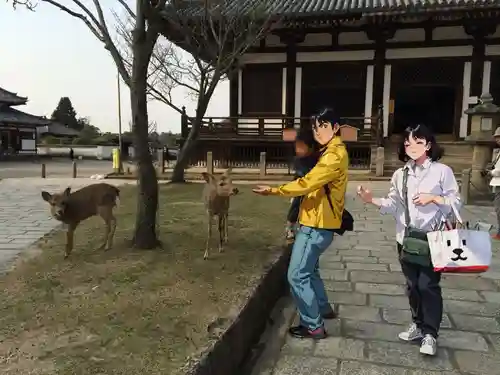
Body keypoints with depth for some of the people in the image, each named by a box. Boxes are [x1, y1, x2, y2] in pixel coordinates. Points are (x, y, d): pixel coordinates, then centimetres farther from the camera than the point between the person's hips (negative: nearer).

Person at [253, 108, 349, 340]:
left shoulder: (334, 155, -18)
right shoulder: (330, 152, 15)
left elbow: (307, 183, -23)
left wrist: (274, 190, -16)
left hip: (317, 225, -10)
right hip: (316, 222, 10)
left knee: (297, 275, -4)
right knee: (309, 269, 24)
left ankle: (313, 326, 7)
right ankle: (323, 309, 41)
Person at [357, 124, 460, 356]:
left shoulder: (442, 171, -6)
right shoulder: (400, 174, 7)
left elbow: (456, 203, -5)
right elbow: (393, 206, 2)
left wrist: (432, 198, -20)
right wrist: (372, 200, -14)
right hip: (406, 238, 5)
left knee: (428, 285, -3)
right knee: (413, 285, 14)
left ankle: (430, 334, 12)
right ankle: (418, 324, 31)